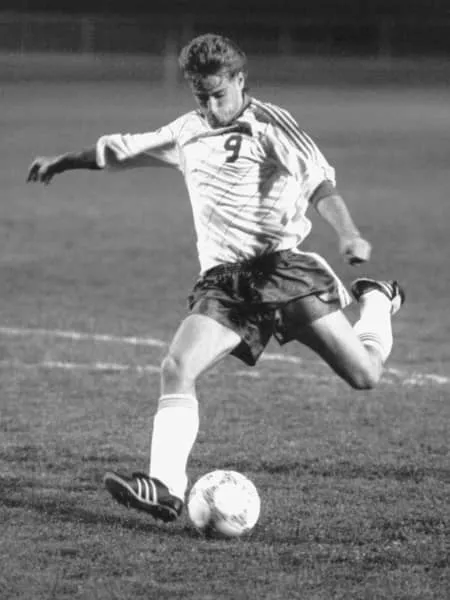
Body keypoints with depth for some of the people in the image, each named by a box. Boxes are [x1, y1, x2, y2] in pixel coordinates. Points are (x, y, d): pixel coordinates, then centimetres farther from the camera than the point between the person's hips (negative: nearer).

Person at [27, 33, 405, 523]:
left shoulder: (269, 124, -2)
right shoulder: (187, 133, 15)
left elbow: (319, 181, -12)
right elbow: (122, 150, 32)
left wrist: (348, 234, -28)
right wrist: (62, 162, 39)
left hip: (282, 266, -4)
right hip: (222, 281, 4)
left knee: (363, 374, -8)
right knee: (177, 368, -20)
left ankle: (376, 301, 25)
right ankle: (167, 487, -25)